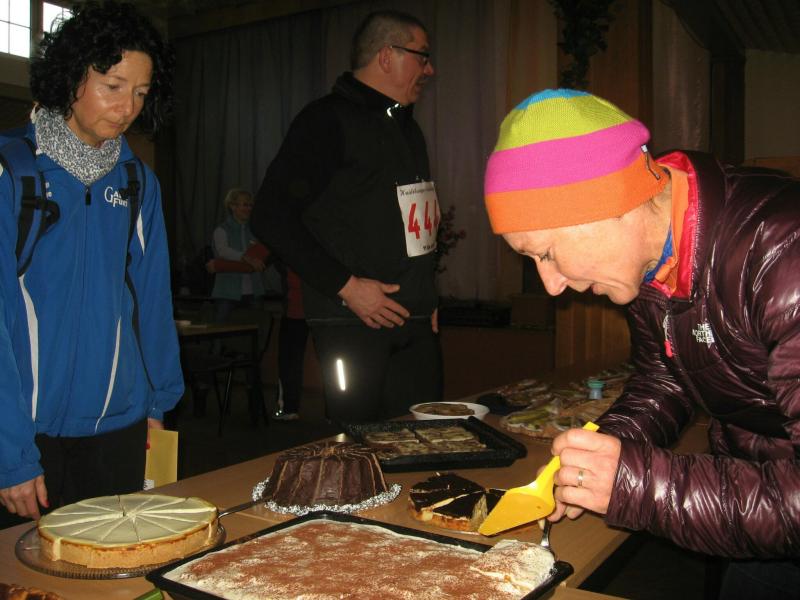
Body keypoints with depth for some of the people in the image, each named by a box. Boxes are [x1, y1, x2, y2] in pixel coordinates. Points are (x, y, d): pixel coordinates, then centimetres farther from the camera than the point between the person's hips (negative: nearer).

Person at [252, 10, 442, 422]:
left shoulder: (407, 127, 19)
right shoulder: (327, 120, -8)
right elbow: (271, 217, -15)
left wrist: (427, 296, 16)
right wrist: (346, 286, -18)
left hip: (415, 319, 8)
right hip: (353, 321, -8)